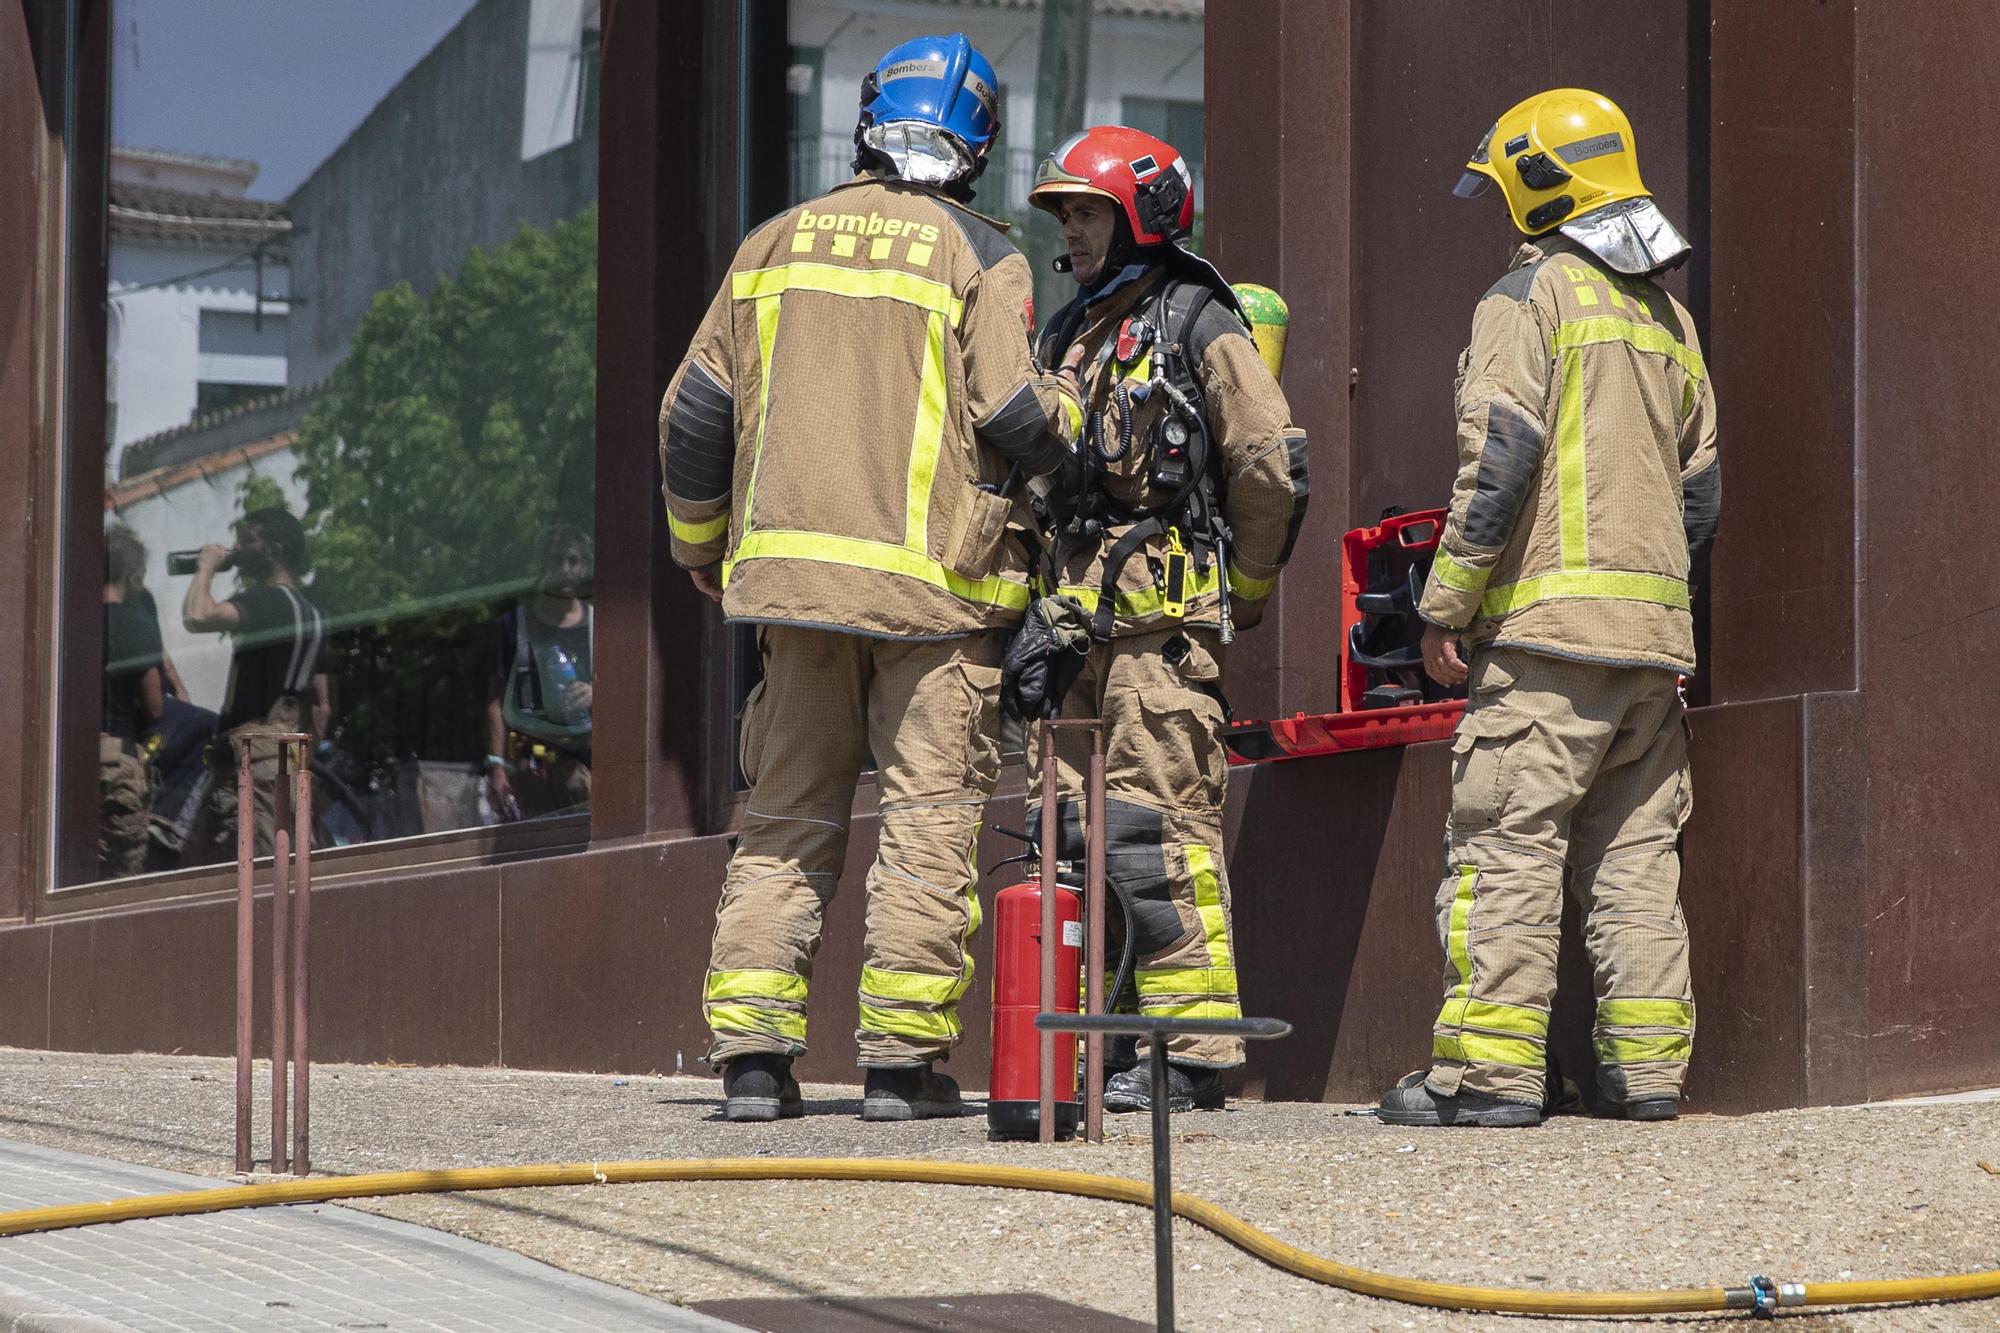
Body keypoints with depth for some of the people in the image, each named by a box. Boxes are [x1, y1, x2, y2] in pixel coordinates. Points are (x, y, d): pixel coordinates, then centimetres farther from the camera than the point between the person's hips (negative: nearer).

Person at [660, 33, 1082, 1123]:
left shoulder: (775, 245, 11)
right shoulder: (978, 259, -2)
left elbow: (693, 416, 12)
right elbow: (1015, 419, -9)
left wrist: (702, 552, 25)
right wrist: (1073, 413, 14)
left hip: (793, 579, 4)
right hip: (935, 583, -4)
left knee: (786, 814, 9)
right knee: (928, 814, 1)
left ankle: (751, 1050, 3)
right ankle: (902, 1055, -3)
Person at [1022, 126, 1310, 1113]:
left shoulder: (1198, 326, -3)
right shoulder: (1069, 335, 20)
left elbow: (1272, 468, -8)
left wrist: (1239, 593, 0)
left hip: (1165, 619, -8)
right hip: (1079, 621, 8)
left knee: (1156, 832, -11)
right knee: (1071, 835, 6)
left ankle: (1192, 1051, -8)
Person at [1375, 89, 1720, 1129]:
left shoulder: (1531, 291, -2)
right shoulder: (1668, 315, 21)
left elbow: (1501, 456, -12)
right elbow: (1701, 488, 21)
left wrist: (1445, 605, -9)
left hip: (1550, 616, -7)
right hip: (1655, 632, 7)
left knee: (1506, 842, -8)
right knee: (1636, 850, 9)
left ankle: (1490, 1068, -12)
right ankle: (1648, 1065, 7)